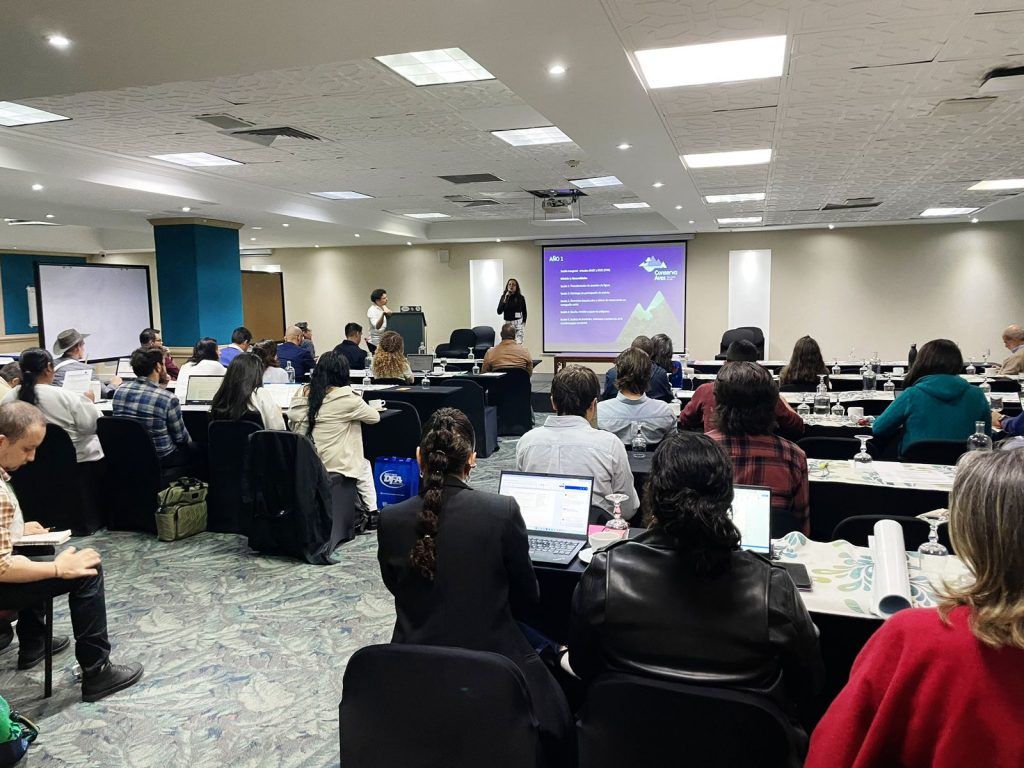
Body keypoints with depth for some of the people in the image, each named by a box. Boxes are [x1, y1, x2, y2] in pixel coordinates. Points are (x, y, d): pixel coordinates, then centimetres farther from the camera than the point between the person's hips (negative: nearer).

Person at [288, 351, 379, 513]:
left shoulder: (301, 393, -3)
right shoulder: (347, 398, -16)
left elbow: (292, 424, 8)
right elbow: (375, 417, 0)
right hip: (335, 464, -4)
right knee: (365, 465, 30)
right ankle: (371, 512, 37)